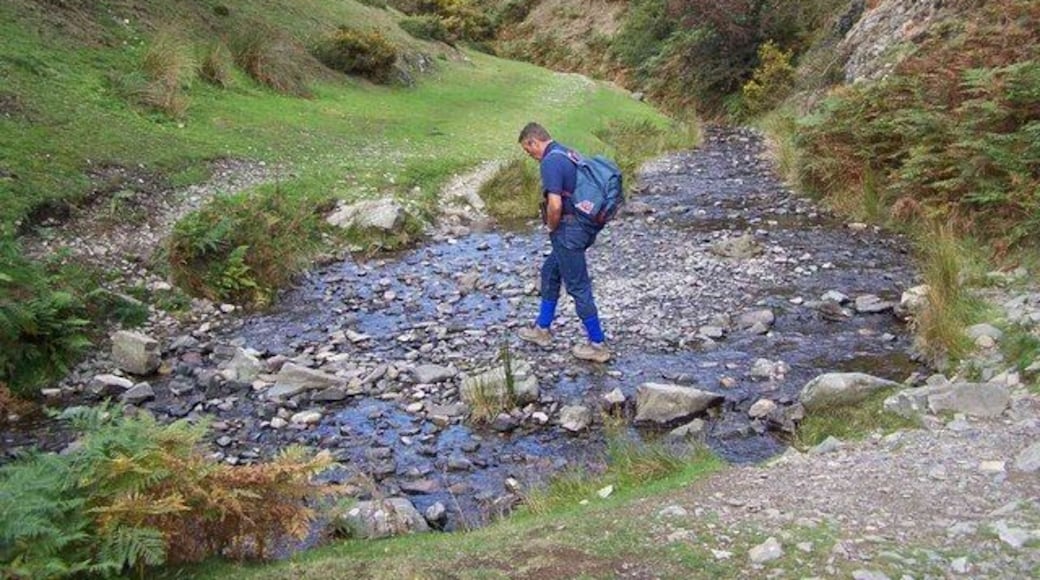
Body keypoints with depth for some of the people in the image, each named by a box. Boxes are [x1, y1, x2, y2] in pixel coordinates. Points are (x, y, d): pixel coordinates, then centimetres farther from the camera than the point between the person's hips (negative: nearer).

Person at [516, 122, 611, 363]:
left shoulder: (551, 162, -19)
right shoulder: (569, 153, 12)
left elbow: (555, 204, -29)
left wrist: (552, 227, -9)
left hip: (568, 231, -10)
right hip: (583, 226, 10)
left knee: (578, 286, 0)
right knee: (550, 272, 22)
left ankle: (598, 345, 9)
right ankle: (542, 329, 33)